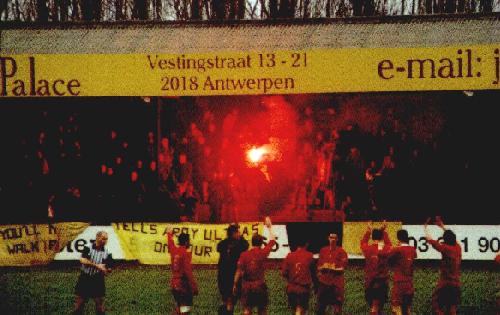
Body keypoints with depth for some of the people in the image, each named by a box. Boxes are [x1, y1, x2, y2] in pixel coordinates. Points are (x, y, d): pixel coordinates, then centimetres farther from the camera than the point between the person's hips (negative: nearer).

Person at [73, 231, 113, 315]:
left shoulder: (107, 253, 0)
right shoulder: (88, 248, -3)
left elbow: (108, 269, 1)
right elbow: (83, 260, -18)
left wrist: (107, 270, -22)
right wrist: (96, 266, -23)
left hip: (98, 280, 1)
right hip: (85, 279, -1)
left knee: (100, 305, 4)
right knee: (79, 303, 6)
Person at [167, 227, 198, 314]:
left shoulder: (174, 250, 5)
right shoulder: (185, 254, -17)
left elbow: (170, 243, 29)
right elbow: (188, 272, -22)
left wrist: (169, 234, 51)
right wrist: (194, 287, -19)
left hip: (174, 284, 8)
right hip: (184, 287, -8)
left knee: (179, 308, 21)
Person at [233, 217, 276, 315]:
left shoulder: (244, 255, -4)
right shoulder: (262, 253, -5)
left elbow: (239, 271, -4)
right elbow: (272, 241, 9)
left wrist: (235, 285, 5)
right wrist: (269, 227, 20)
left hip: (246, 286, 0)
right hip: (260, 285, 0)